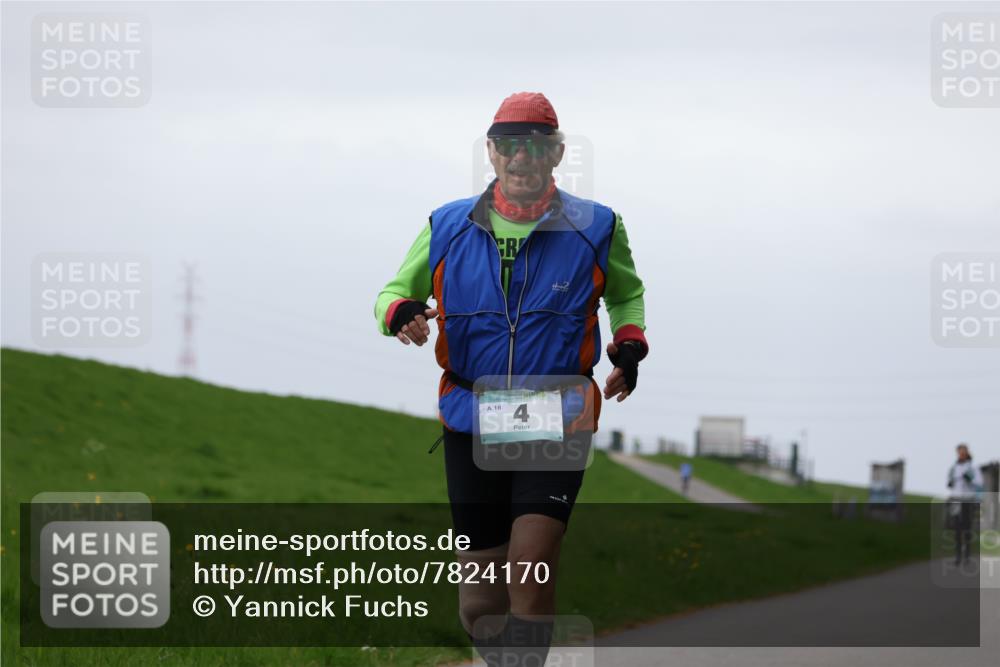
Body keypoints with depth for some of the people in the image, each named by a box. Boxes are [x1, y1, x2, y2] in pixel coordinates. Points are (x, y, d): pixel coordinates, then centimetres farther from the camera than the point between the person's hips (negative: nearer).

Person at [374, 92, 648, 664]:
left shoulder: (595, 228, 2)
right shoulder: (448, 227, 3)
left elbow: (627, 293, 21)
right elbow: (396, 291, 14)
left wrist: (629, 345, 1)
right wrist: (400, 312, -11)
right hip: (470, 422, 2)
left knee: (530, 569, -19)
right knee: (480, 597, 5)